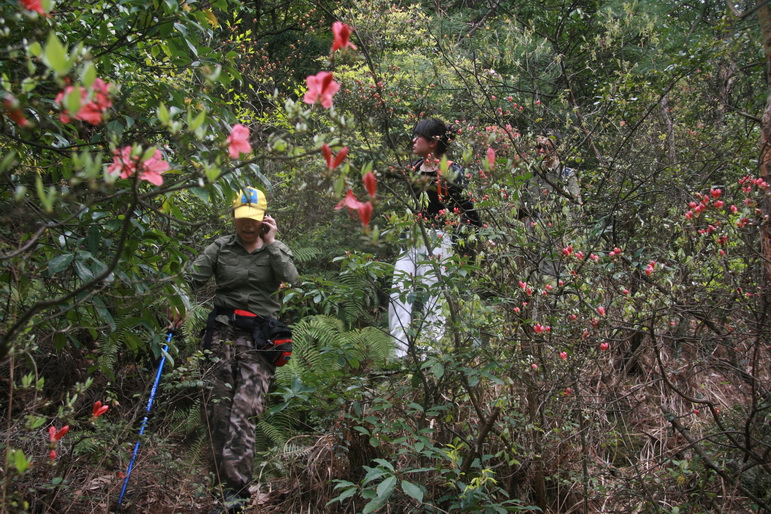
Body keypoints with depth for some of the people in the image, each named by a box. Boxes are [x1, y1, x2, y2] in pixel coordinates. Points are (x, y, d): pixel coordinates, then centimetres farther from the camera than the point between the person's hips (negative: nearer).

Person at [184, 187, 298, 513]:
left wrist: (271, 244, -6)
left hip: (259, 339, -2)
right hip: (222, 331, 2)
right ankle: (222, 484, 6)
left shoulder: (276, 250, 10)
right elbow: (191, 280, 0)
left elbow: (293, 281, -8)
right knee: (216, 408, -3)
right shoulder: (220, 248, 10)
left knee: (244, 411, -14)